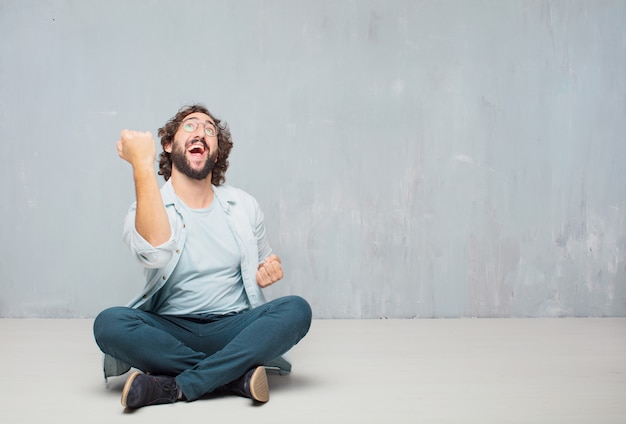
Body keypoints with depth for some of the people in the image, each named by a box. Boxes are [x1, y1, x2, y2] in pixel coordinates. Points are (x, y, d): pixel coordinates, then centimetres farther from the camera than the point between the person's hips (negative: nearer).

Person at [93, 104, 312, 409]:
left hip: (232, 327, 3)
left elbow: (261, 266, 24)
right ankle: (236, 375, -25)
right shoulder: (146, 209, -1)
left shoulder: (243, 206, 11)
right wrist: (142, 164, -24)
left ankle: (174, 387, -28)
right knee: (109, 323, -31)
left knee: (296, 310, -25)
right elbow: (155, 254, -25)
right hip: (169, 331, -2)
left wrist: (268, 272, -2)